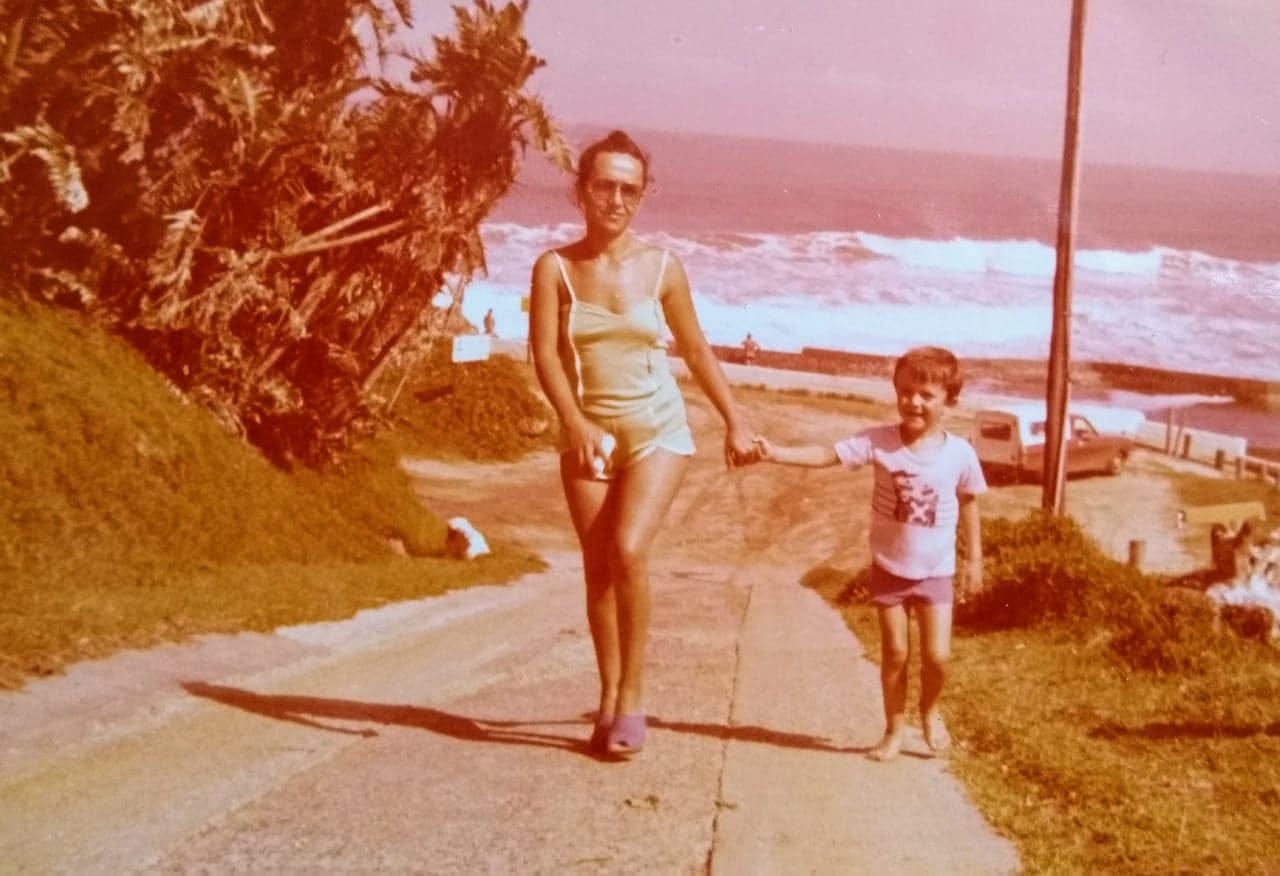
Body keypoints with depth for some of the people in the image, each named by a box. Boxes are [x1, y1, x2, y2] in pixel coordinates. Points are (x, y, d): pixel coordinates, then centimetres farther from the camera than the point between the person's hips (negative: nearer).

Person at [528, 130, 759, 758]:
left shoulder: (661, 268, -3)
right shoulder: (555, 268, -4)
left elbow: (697, 351, 7)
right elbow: (544, 353, -12)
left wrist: (735, 422, 8)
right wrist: (576, 425, -26)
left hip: (657, 430, -1)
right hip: (589, 433, 2)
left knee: (629, 551, -18)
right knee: (597, 568, 5)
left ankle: (631, 698, -6)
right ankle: (609, 699, 18)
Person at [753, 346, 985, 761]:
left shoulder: (960, 453, -10)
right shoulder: (879, 440, -14)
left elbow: (968, 503, 4)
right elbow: (827, 454, -21)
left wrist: (975, 558, 9)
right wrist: (775, 453, -34)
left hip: (936, 571, 0)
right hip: (889, 568, 0)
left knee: (936, 655, -3)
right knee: (895, 653, 8)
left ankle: (930, 711, 28)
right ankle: (894, 730, 26)